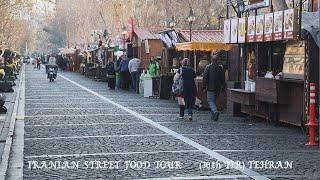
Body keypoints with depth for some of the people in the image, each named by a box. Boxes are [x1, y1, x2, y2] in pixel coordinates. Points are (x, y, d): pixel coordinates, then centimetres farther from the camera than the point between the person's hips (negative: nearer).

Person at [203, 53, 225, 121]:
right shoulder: (220, 68, 2)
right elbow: (223, 78, 6)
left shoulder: (208, 67, -9)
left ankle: (215, 111, -26)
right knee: (214, 100, 16)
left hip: (210, 87, -4)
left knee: (210, 101, -1)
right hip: (218, 88, 4)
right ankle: (213, 116, 18)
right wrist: (222, 86, 15)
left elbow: (205, 77, -8)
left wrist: (204, 86, -2)